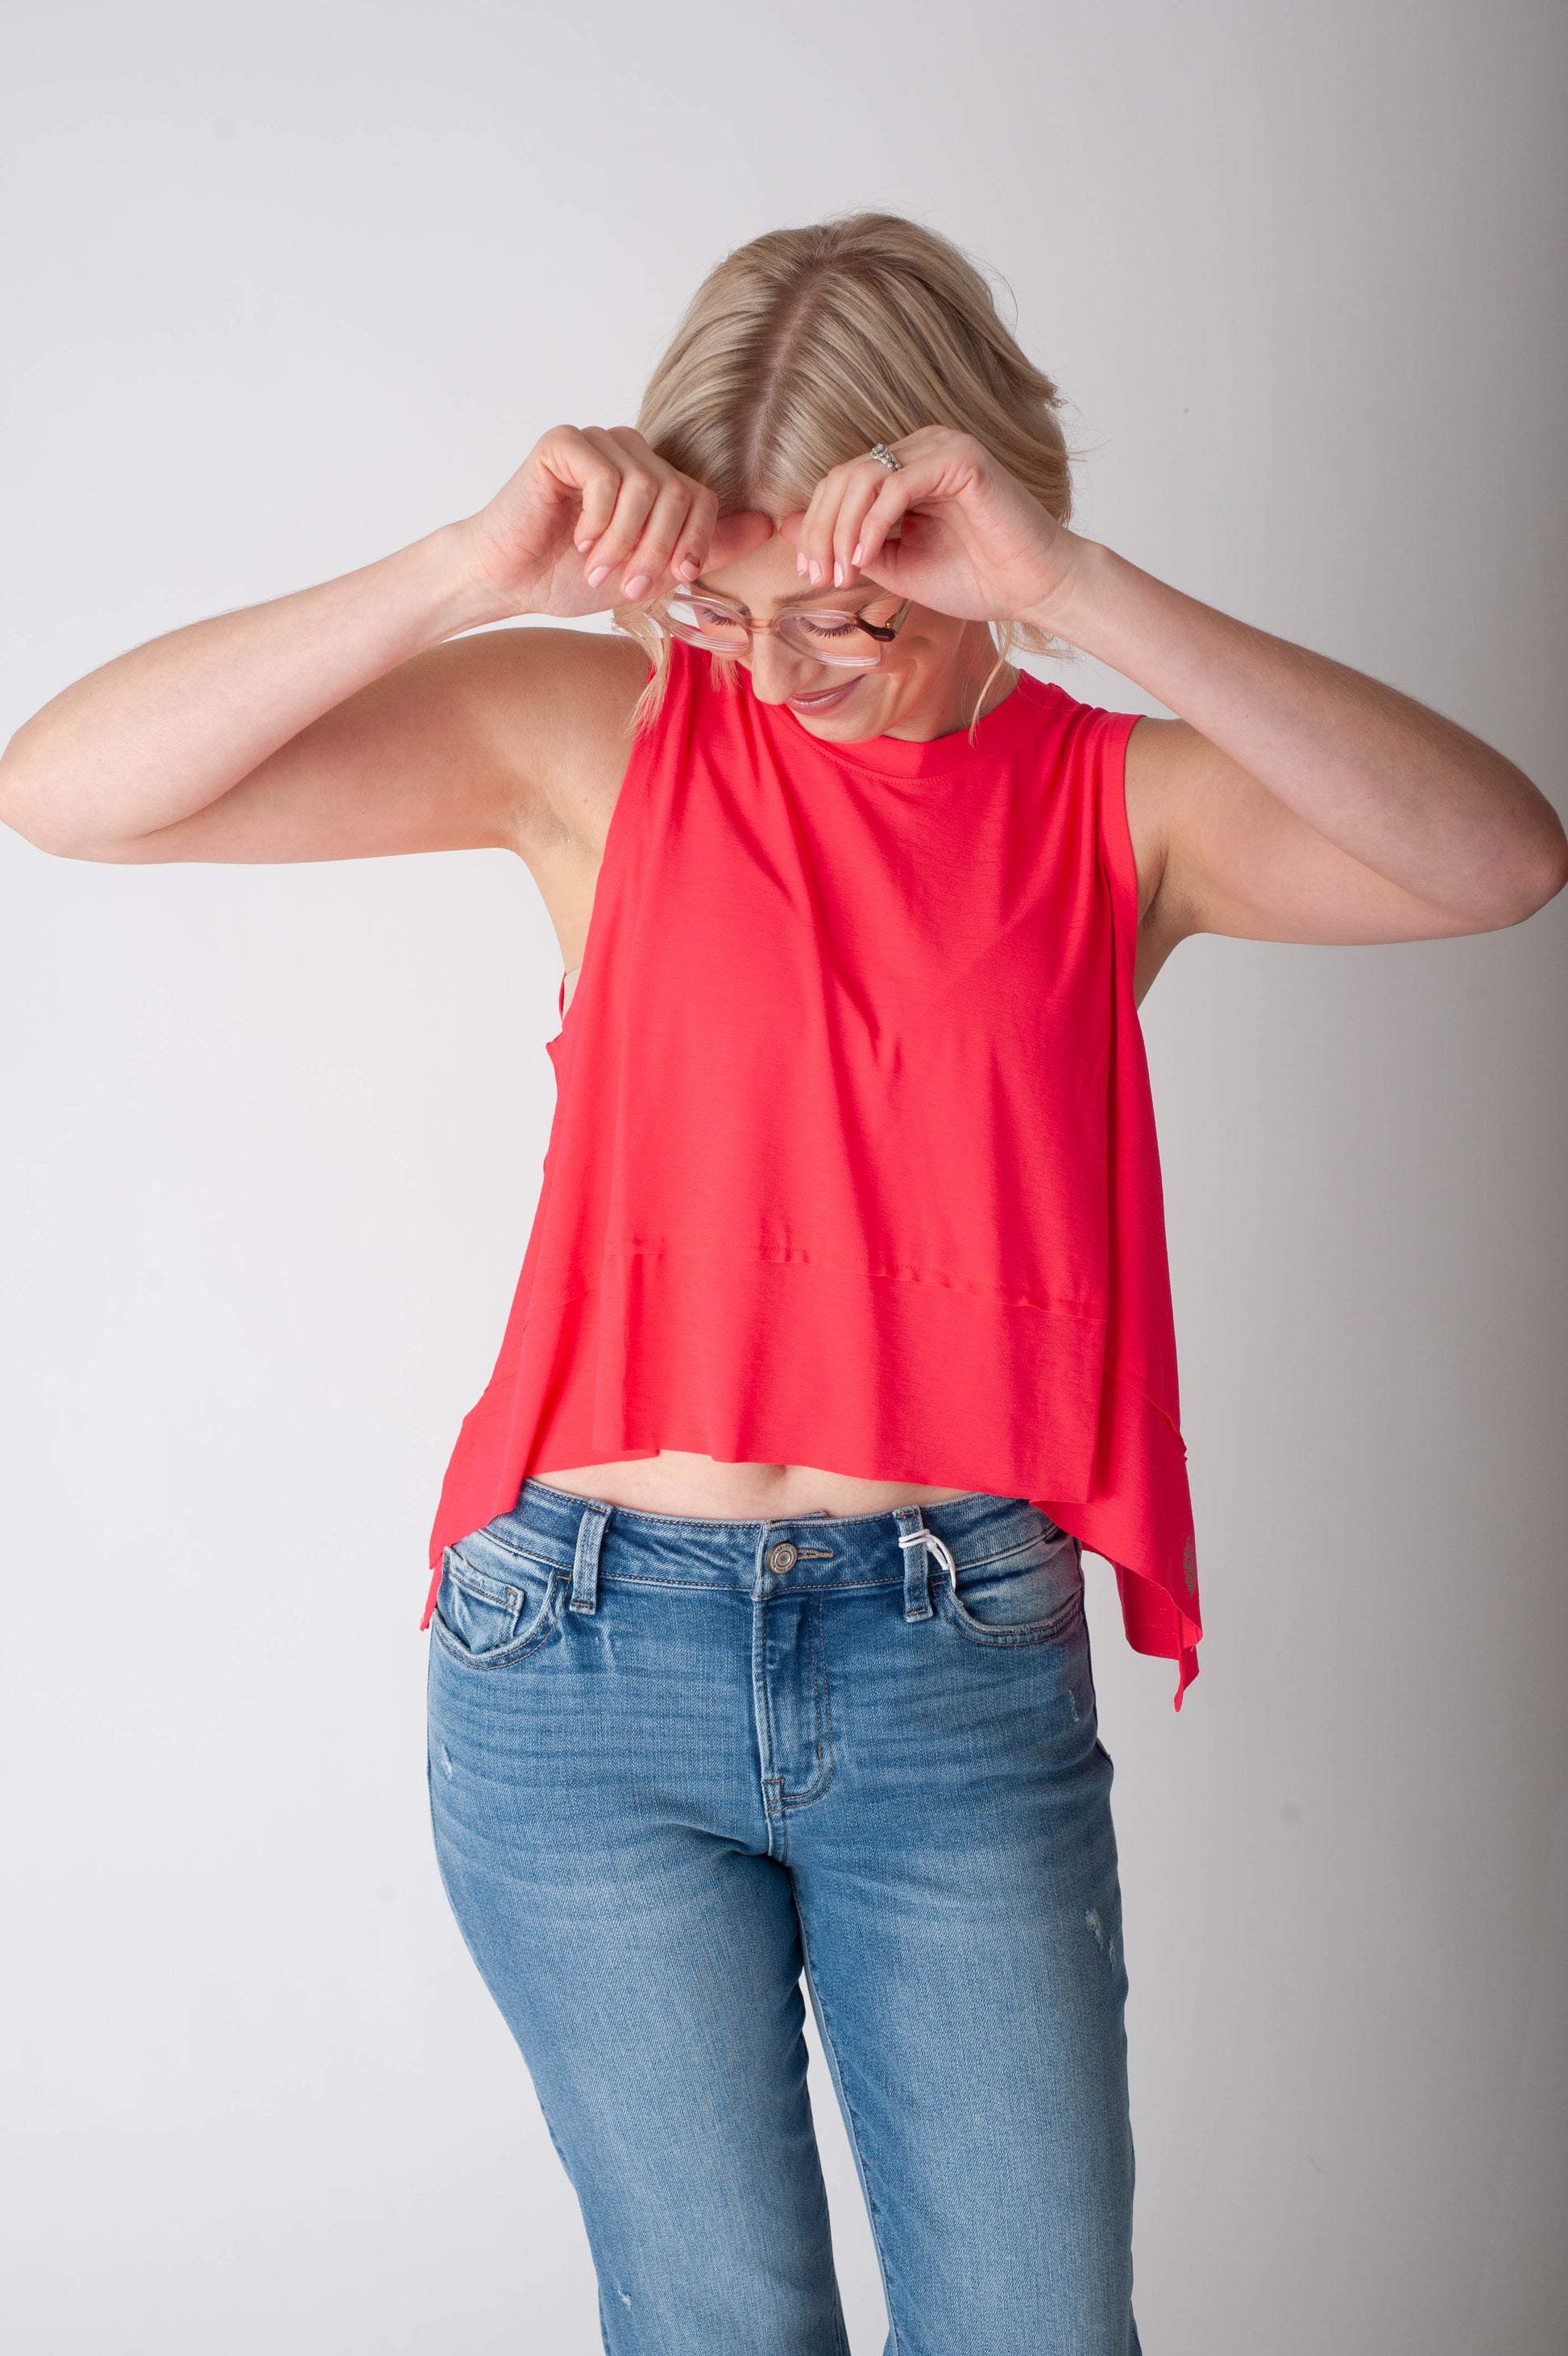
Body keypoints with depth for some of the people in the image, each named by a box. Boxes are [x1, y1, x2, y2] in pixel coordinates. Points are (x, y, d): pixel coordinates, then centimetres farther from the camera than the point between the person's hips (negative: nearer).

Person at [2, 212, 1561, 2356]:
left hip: (970, 1674, 1)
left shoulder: (1118, 797, 1)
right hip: (592, 1660, 0)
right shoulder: (606, 733, -1)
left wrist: (1074, 596, -27)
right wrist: (484, 568, -20)